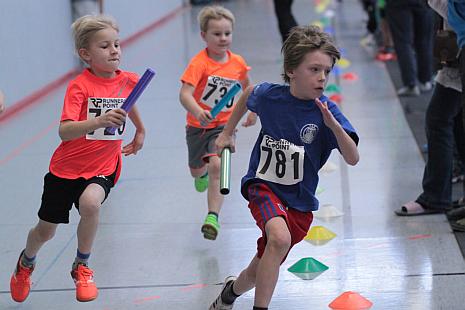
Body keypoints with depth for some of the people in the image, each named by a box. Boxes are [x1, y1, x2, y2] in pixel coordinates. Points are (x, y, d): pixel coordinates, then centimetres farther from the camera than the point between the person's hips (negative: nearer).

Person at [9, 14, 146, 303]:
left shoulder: (129, 81, -5)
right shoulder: (79, 86, -19)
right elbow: (64, 131, -32)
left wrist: (140, 131, 31)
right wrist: (98, 121, -46)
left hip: (103, 168, 1)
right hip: (67, 168, -1)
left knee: (90, 202, -32)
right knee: (46, 230, 12)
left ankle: (81, 268, -7)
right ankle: (26, 263, 49)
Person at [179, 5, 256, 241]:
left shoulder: (238, 63, -5)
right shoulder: (199, 63, -19)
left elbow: (246, 86, 18)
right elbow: (185, 94, -31)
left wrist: (253, 111, 12)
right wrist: (198, 112, -49)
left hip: (224, 126, 0)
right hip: (198, 125, 0)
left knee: (217, 165, -25)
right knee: (196, 171, 22)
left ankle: (213, 216, -23)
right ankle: (203, 174, 61)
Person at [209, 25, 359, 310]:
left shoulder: (327, 111, -15)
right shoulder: (269, 95, -11)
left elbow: (353, 159, -24)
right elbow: (248, 95, 15)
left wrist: (333, 124, -38)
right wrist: (228, 132, 20)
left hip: (299, 201, 2)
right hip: (263, 185, -1)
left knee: (260, 273, 13)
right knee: (280, 238, -34)